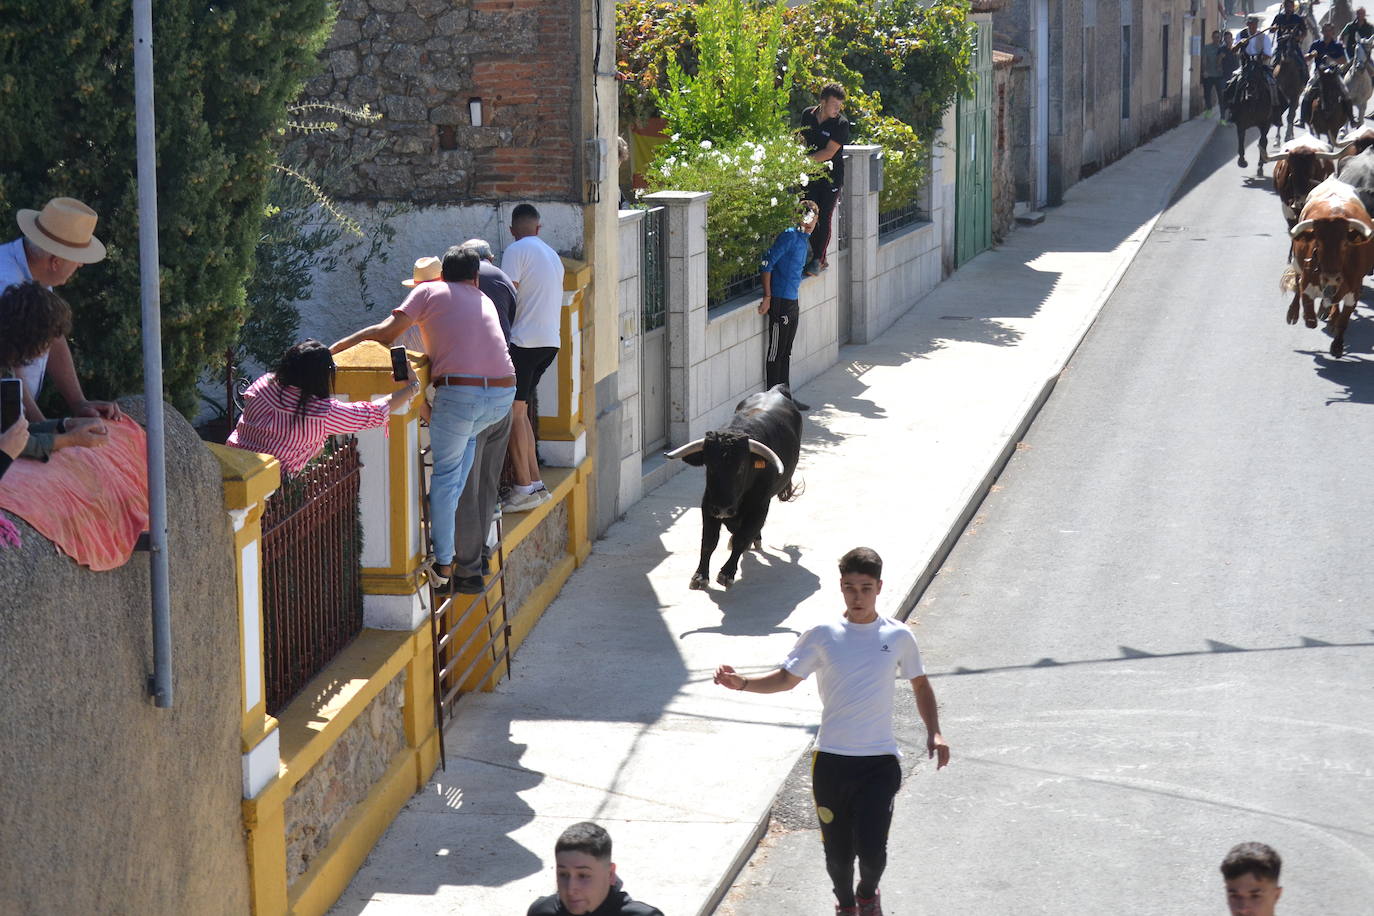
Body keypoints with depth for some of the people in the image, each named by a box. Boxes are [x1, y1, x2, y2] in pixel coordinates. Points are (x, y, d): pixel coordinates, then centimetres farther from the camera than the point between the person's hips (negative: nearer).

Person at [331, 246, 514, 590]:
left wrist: (334, 348, 7)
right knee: (468, 435, 35)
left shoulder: (429, 292, 10)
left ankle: (442, 564, 9)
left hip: (460, 392, -5)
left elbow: (386, 332, 0)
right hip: (504, 394, 5)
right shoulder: (485, 301, 25)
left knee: (444, 473, 8)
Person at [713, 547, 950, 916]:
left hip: (879, 761, -1)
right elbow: (787, 678, 7)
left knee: (871, 850, -9)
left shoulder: (899, 636, 0)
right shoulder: (823, 636, -1)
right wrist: (743, 684, -9)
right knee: (837, 851, 8)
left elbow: (920, 684, 15)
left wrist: (934, 732, 4)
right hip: (831, 760, 1)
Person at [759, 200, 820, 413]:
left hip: (792, 303, 9)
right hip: (780, 302, -9)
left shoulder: (804, 240, 16)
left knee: (786, 353, 15)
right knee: (776, 352, -4)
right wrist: (767, 297, -21)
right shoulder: (790, 236, -13)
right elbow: (767, 264, -18)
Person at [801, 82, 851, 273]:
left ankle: (818, 259, 4)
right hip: (810, 176, 4)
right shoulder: (808, 115, 1)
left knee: (824, 218, -4)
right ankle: (819, 258, 15)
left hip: (831, 176, -4)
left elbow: (829, 152, -18)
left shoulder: (841, 124, -13)